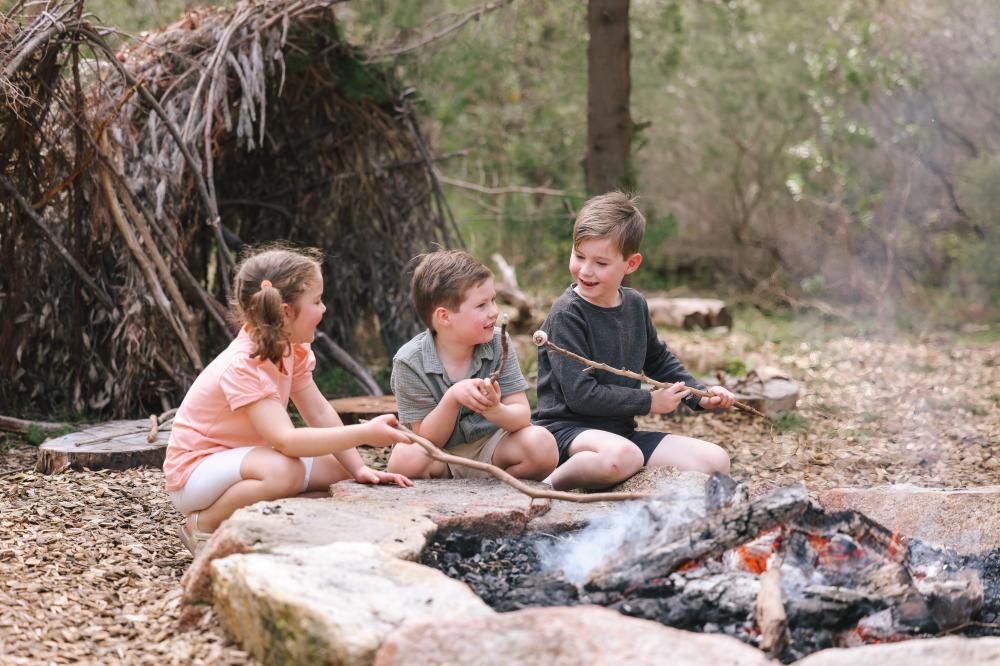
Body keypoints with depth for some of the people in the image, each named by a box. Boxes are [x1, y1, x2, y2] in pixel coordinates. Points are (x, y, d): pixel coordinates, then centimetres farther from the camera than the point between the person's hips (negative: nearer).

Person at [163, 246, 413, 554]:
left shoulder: (293, 349, -2)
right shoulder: (242, 367, -29)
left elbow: (319, 412, 0)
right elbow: (286, 439, -39)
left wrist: (359, 469, -10)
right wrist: (365, 433, -42)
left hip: (239, 459, 9)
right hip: (194, 471, -9)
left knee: (339, 471, -3)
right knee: (284, 470, -36)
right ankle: (203, 526, -14)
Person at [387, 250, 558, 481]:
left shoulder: (498, 344, -9)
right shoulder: (410, 361, -16)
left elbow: (522, 415, -12)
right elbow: (428, 440, -15)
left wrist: (496, 411, -37)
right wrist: (452, 398, -34)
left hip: (490, 448, 1)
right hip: (441, 457, -1)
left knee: (541, 443, -28)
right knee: (406, 459, -34)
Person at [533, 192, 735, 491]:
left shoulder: (635, 305, 8)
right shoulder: (566, 315, -14)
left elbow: (658, 360, 28)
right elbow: (580, 394, -19)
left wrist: (699, 396, 15)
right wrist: (649, 402, -10)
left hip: (619, 431, 7)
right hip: (566, 429, -7)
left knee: (716, 461, -6)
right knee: (623, 456, -41)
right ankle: (548, 487, -19)